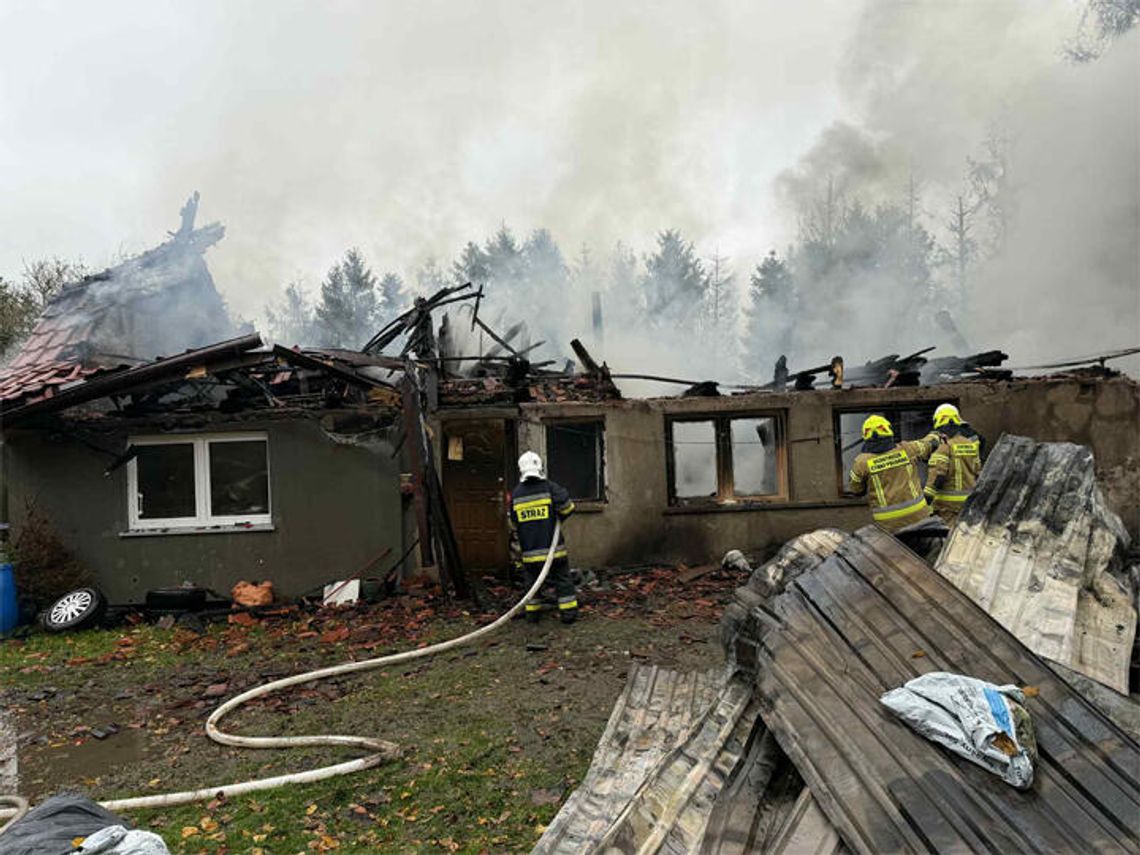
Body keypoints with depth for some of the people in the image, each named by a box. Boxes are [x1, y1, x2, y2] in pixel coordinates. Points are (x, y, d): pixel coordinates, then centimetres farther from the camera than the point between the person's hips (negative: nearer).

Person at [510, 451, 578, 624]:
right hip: (553, 546, -2)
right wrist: (559, 518, 5)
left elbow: (514, 523, 11)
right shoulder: (550, 487, -8)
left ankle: (532, 613, 18)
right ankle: (568, 612, 8)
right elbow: (566, 507, -16)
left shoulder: (516, 494, 3)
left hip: (529, 550, 3)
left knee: (531, 580, 16)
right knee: (563, 580, 8)